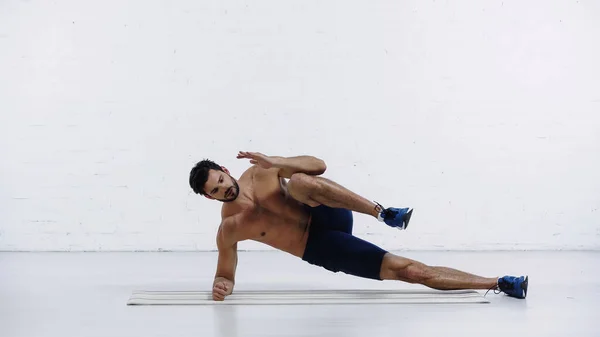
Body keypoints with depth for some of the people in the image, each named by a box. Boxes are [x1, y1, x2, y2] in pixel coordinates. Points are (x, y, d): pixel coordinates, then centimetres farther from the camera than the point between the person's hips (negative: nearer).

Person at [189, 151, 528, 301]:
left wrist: (276, 163, -18)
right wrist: (222, 285, -17)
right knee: (404, 269, -12)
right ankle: (498, 284, -9)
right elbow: (225, 272, 8)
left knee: (299, 182, -33)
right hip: (321, 248, -1)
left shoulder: (261, 171, 0)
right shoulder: (228, 230, -3)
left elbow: (318, 165, -3)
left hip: (329, 216, 1)